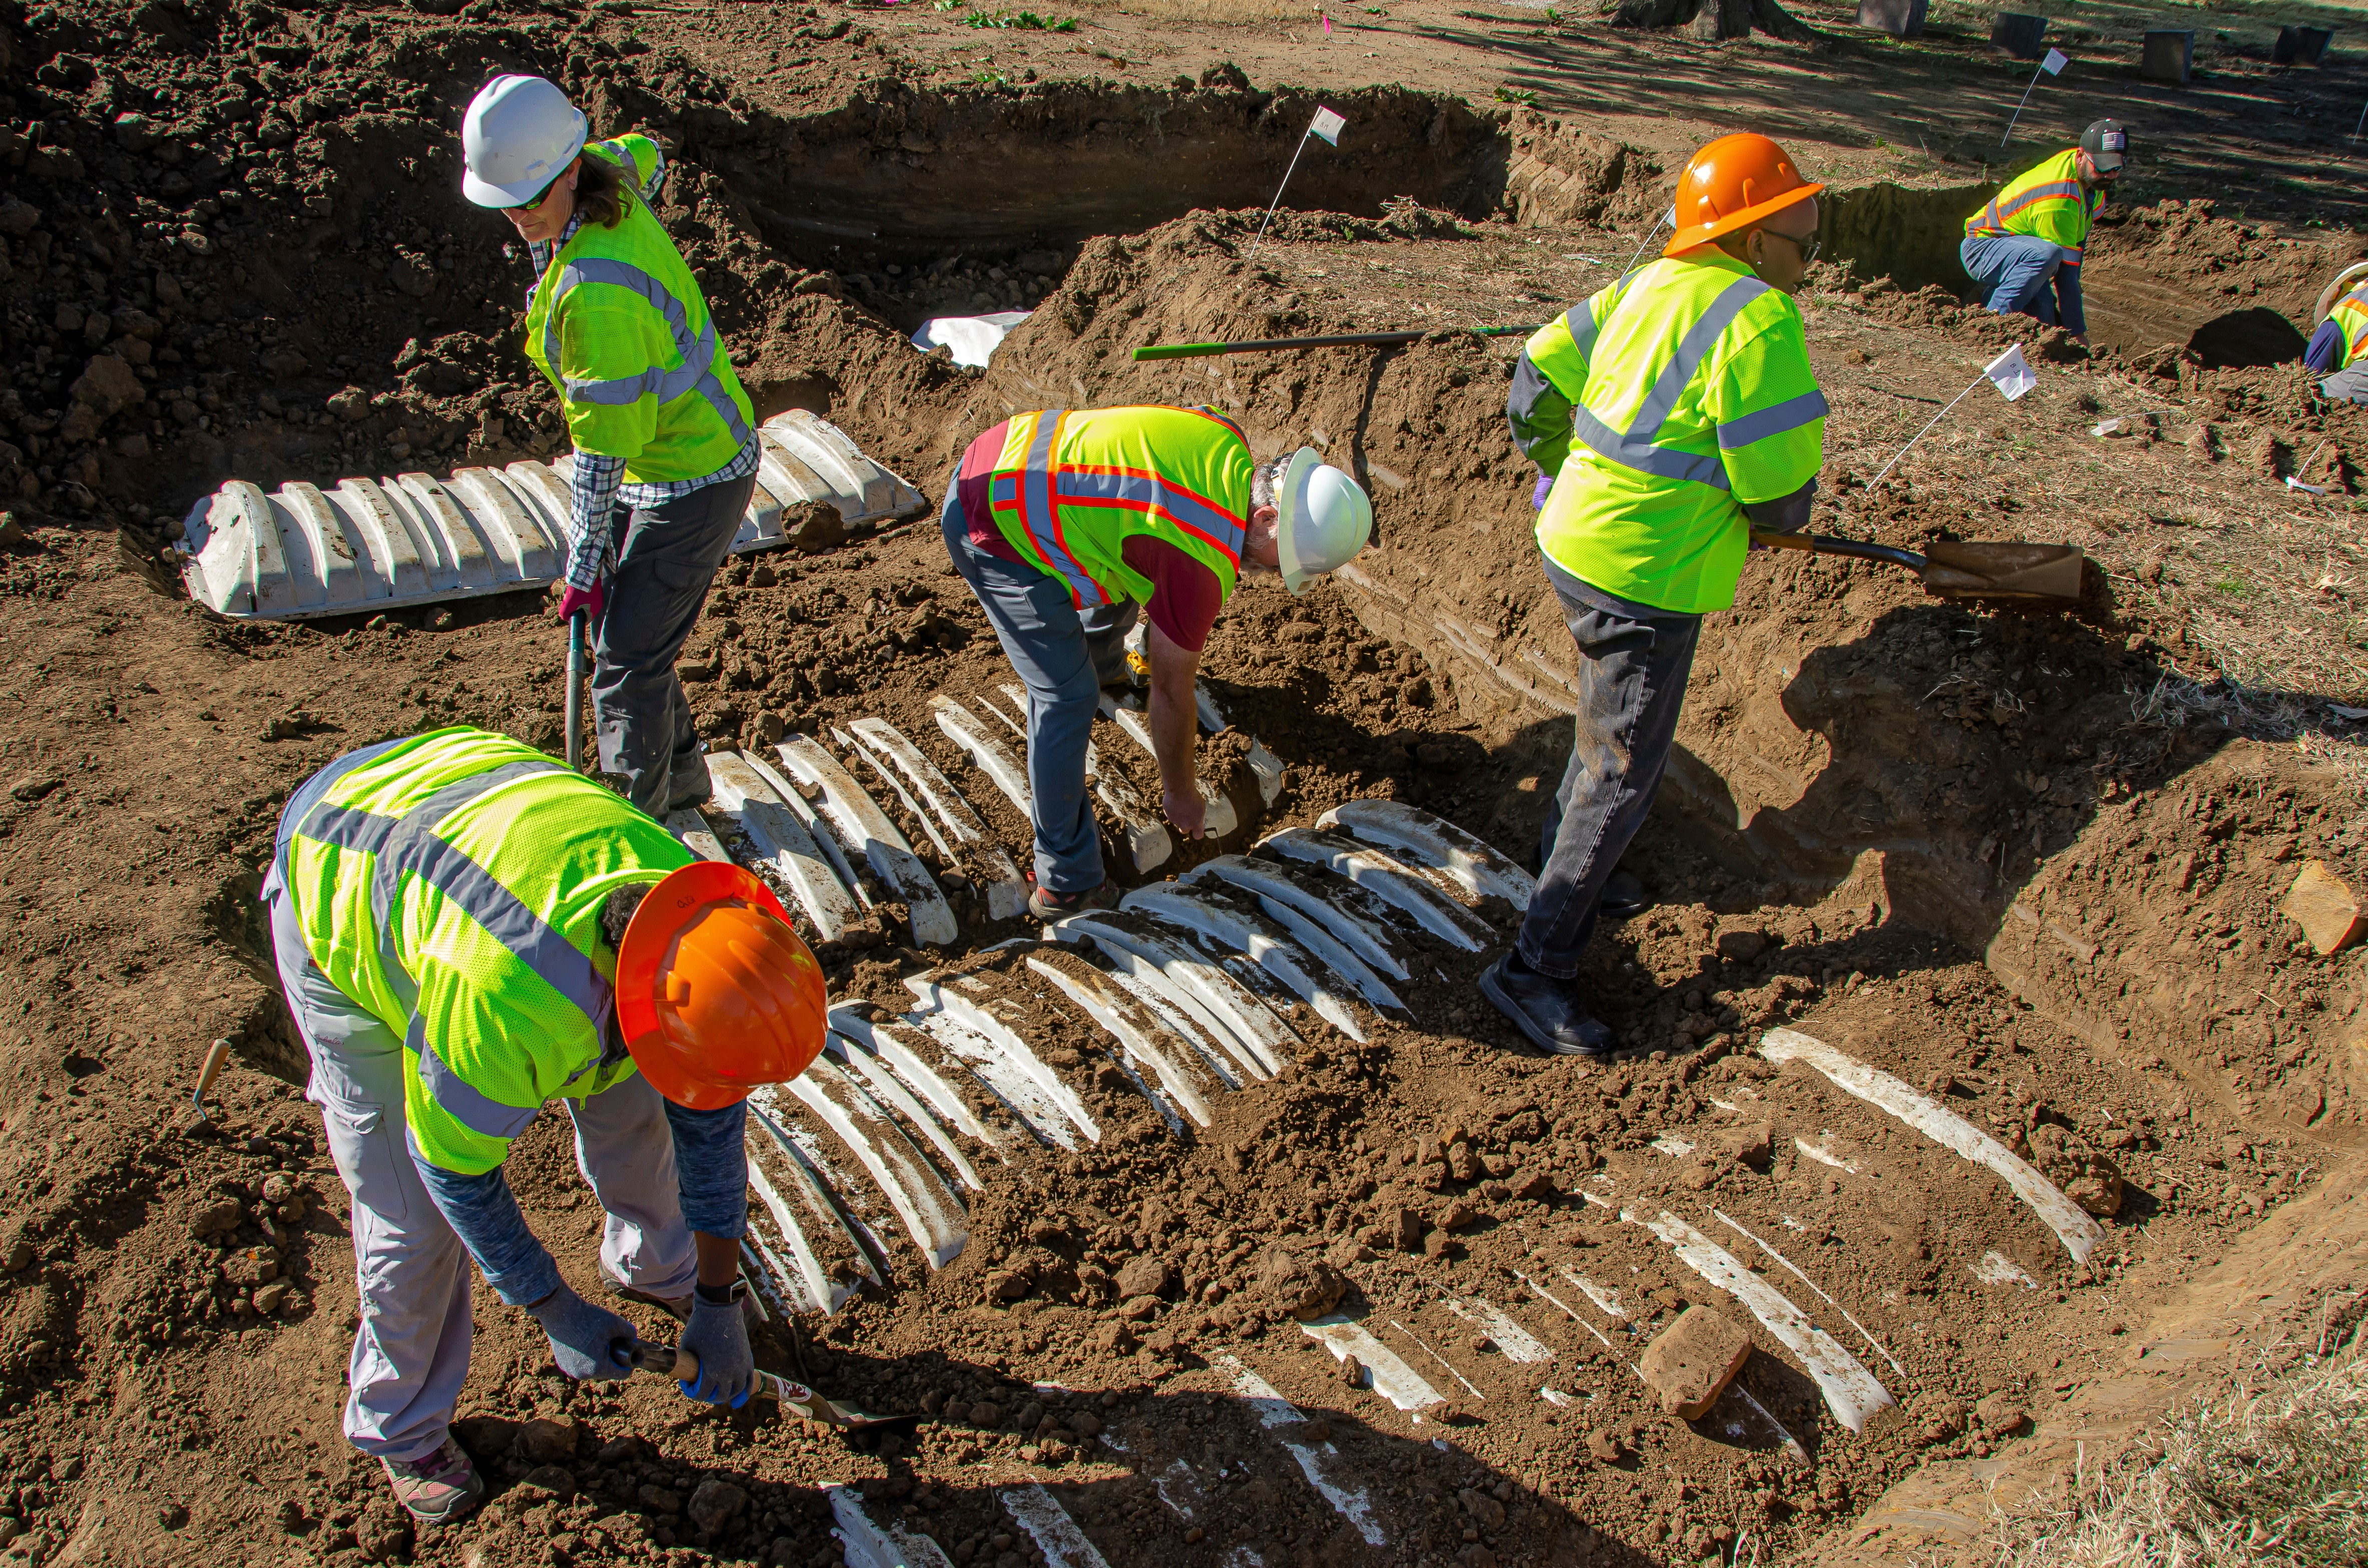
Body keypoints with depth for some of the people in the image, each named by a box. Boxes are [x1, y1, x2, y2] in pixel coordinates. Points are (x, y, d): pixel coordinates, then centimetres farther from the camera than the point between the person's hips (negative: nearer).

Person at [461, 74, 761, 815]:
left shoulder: (596, 291, -32)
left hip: (692, 482, -10)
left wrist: (582, 568, -18)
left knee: (627, 662, -3)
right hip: (660, 466, 10)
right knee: (620, 627, 20)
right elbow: (643, 156, 23)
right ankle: (679, 775, 38)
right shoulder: (606, 180, -5)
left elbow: (605, 446, -26)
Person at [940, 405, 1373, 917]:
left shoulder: (1230, 445, -2)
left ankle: (1105, 668, 61)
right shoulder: (1202, 567, -25)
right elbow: (1171, 692, -12)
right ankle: (1066, 883, 1)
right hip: (997, 533, -10)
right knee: (1066, 696, -8)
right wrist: (1179, 790, 4)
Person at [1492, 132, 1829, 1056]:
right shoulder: (1758, 317, -17)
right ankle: (1534, 966, 2)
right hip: (1645, 578, -9)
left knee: (1606, 731, 28)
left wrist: (1571, 470, 26)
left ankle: (1557, 870, 47)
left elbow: (1537, 379, 14)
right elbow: (1779, 489, -17)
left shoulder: (1647, 284, 7)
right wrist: (1786, 514, 6)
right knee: (1623, 772, -2)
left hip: (1574, 544, 9)